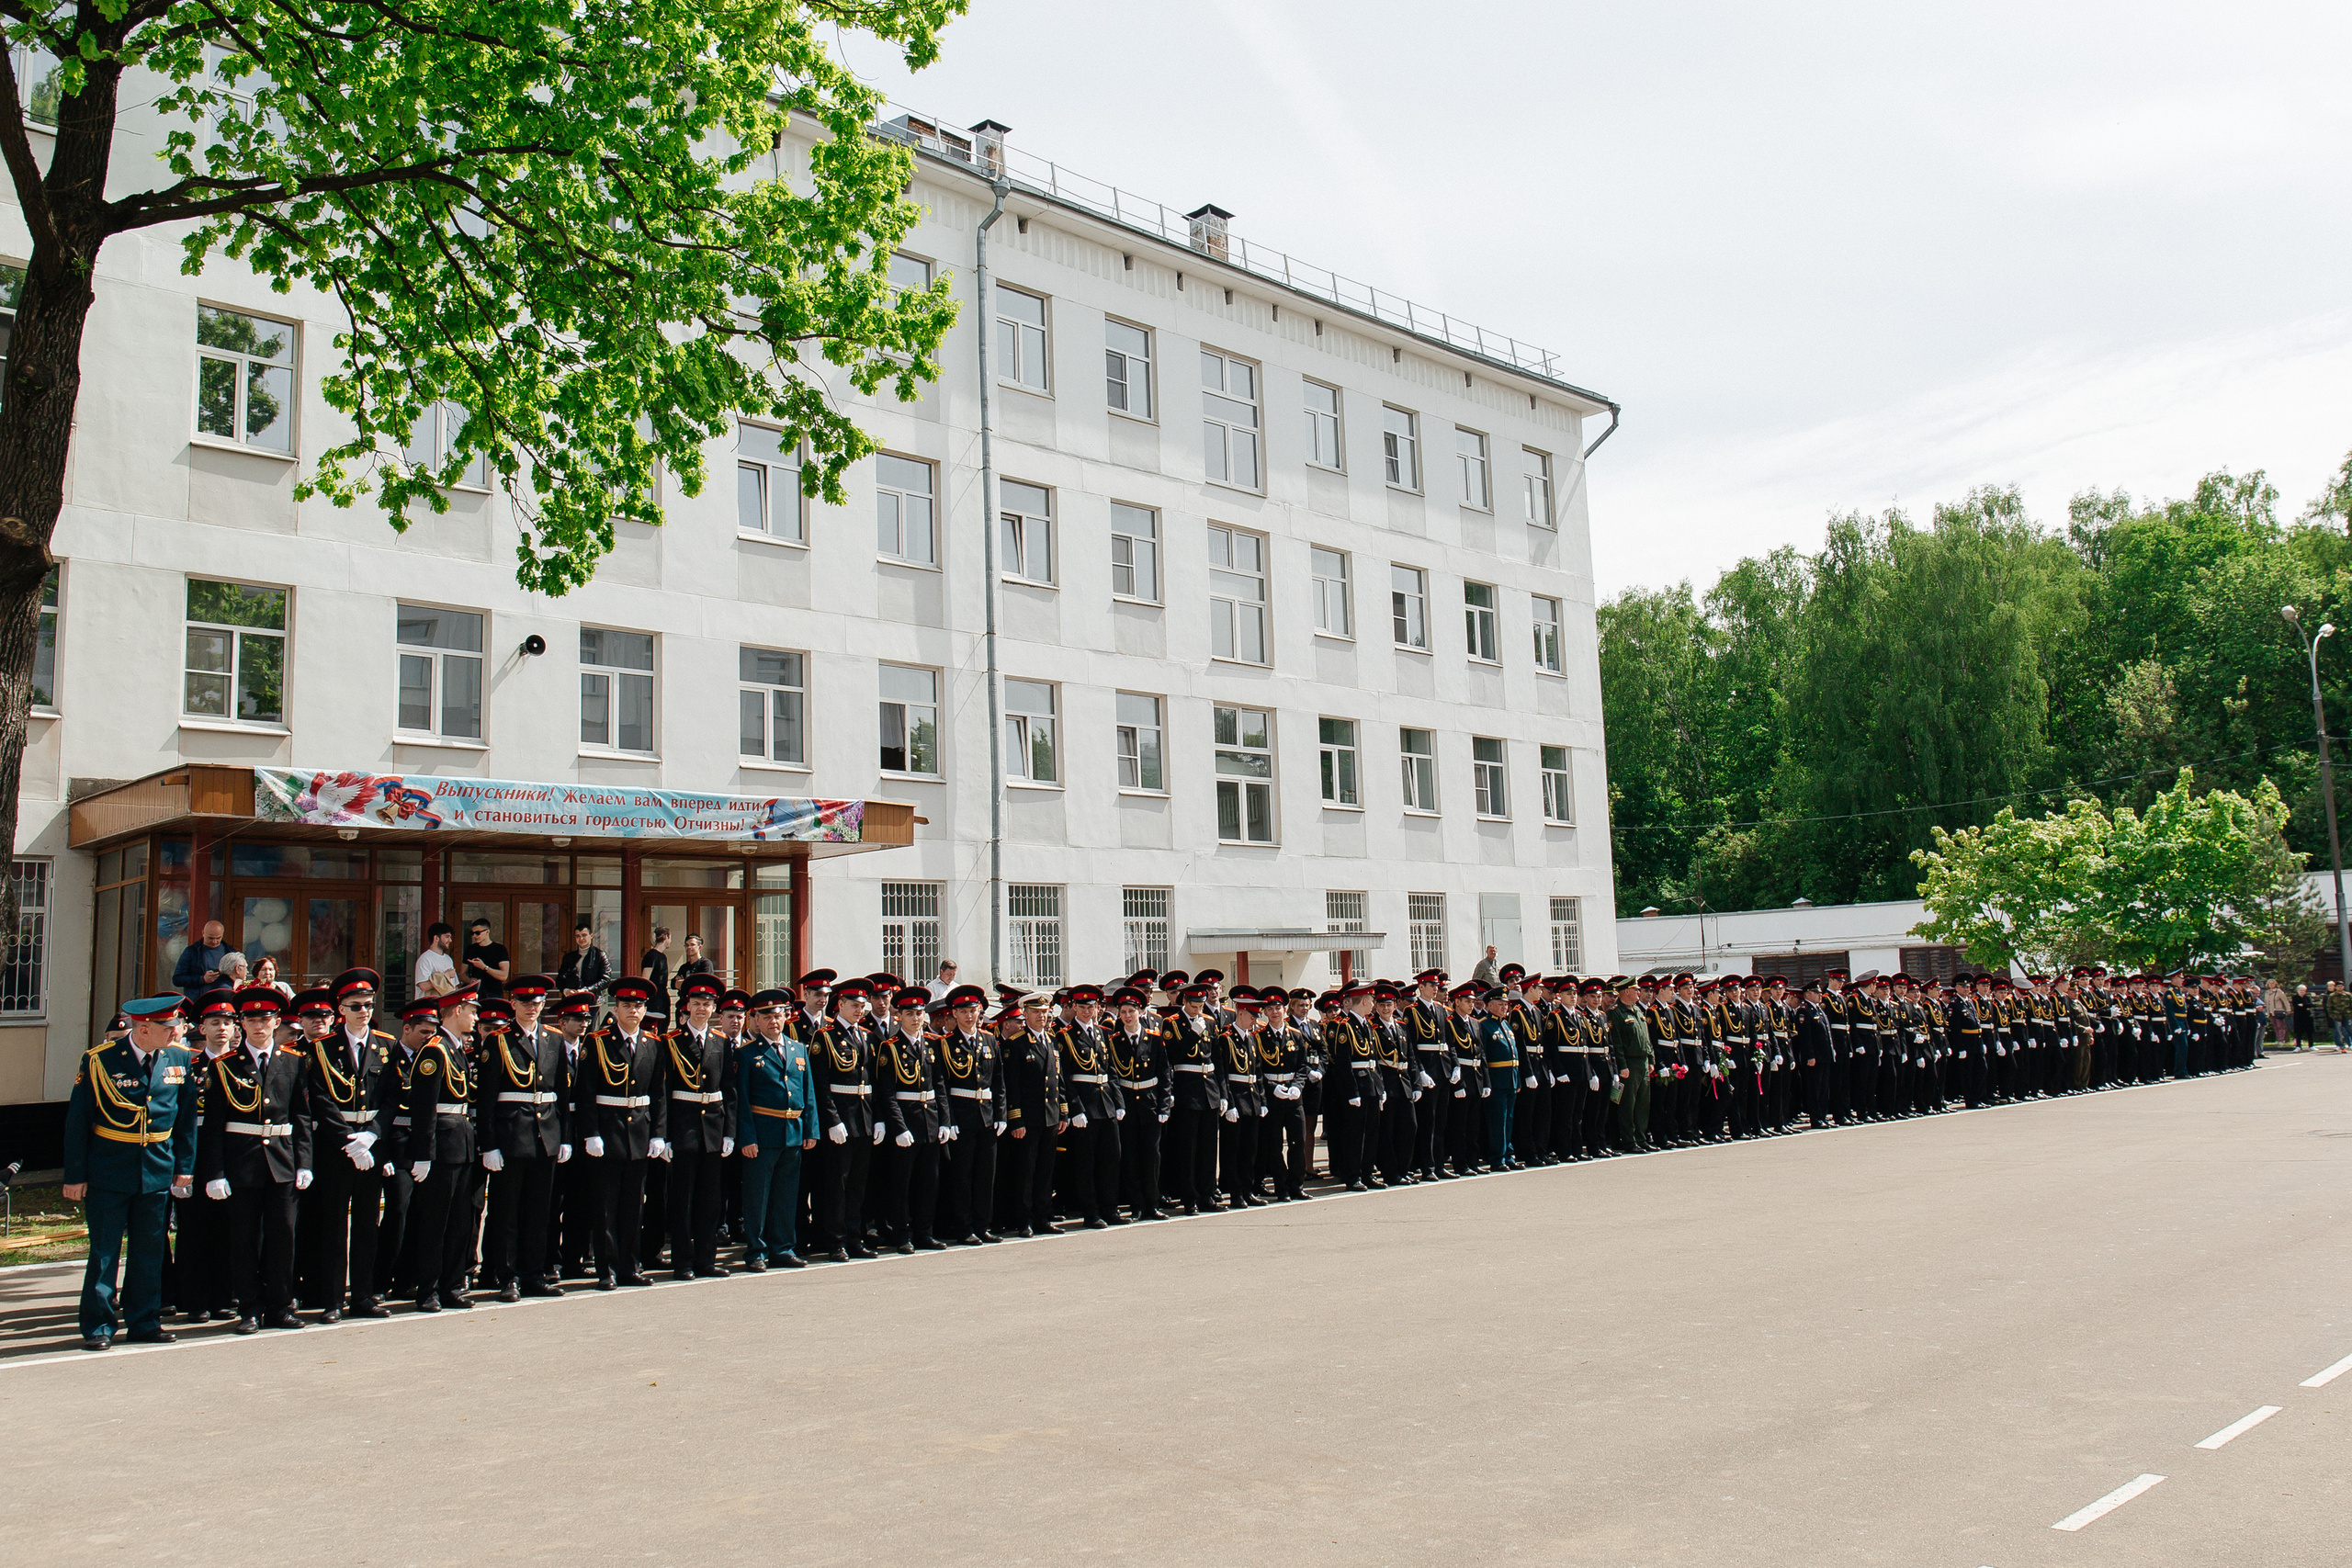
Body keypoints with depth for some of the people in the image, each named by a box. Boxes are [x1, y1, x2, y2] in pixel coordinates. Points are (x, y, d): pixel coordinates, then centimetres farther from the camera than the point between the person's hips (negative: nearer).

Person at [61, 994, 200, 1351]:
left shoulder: (180, 1059, -1)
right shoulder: (100, 1060, -10)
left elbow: (186, 1118, 7)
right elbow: (77, 1121, -5)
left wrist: (185, 1168, 4)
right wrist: (75, 1175, -5)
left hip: (158, 1171, 3)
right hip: (108, 1171, -3)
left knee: (150, 1251, 10)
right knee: (104, 1251, 3)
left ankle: (144, 1322, 19)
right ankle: (98, 1326, 13)